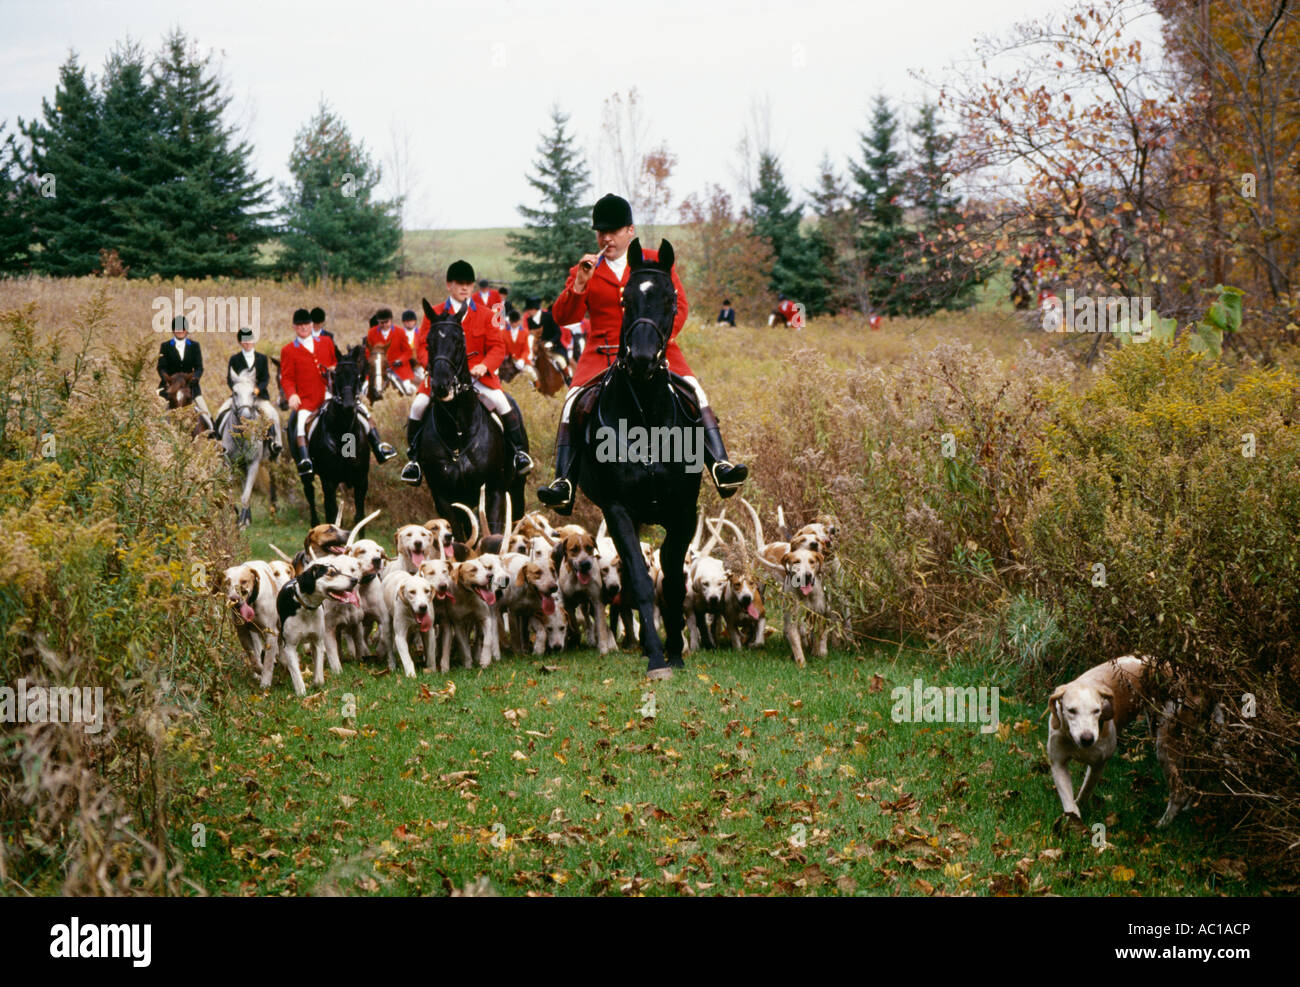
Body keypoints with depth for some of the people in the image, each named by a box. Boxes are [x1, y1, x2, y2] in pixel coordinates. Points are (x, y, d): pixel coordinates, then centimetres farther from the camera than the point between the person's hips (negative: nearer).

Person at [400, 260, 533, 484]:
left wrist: (485, 366, -16)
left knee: (500, 402, -25)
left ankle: (519, 451, -8)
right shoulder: (434, 314, 7)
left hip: (477, 372, 0)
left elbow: (497, 347, 4)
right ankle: (413, 457, -2)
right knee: (418, 405, -20)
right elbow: (424, 346, 7)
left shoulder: (485, 315, 8)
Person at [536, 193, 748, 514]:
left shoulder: (656, 262, 9)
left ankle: (720, 466, -27)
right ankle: (564, 482, -25)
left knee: (693, 390, -24)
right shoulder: (584, 270, 11)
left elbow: (678, 306, 4)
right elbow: (562, 317, 3)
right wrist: (580, 283, -14)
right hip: (602, 354, 0)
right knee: (574, 400, -24)